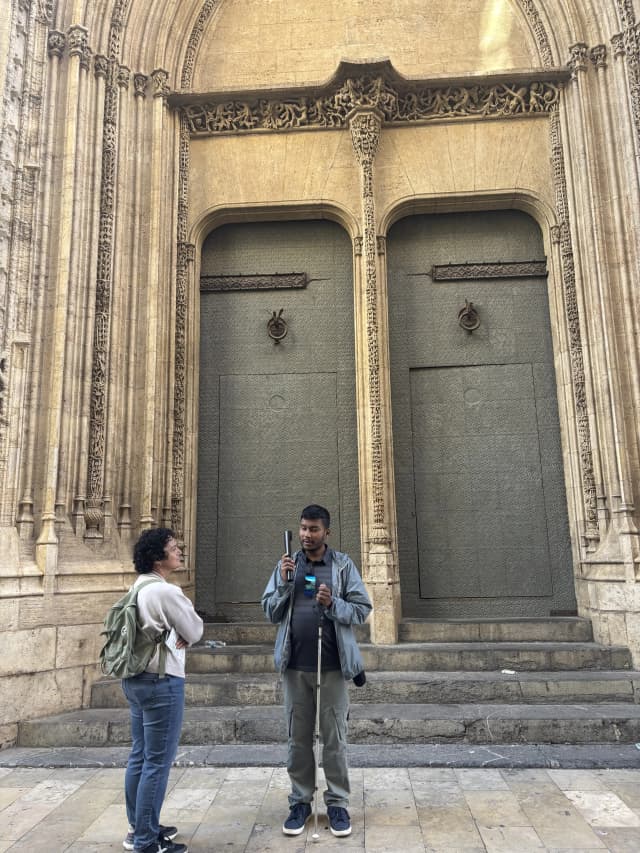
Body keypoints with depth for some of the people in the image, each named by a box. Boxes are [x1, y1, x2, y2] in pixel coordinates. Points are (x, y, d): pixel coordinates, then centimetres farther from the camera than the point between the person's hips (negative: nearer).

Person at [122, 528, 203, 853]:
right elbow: (195, 632, -11)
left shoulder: (138, 588, 8)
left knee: (140, 756, 18)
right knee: (158, 762, 0)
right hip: (161, 681, -10)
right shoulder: (166, 591, -20)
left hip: (135, 677, 10)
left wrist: (174, 635, -3)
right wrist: (184, 635, 8)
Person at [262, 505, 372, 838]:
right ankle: (300, 800, 24)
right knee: (298, 737, 11)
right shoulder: (287, 565, 4)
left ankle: (337, 802, 20)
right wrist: (284, 584, -12)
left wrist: (332, 604, -20)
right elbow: (271, 612, 4)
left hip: (332, 664, -2)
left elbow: (362, 609, -3)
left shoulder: (343, 565, -3)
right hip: (295, 665, 2)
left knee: (334, 737, 7)